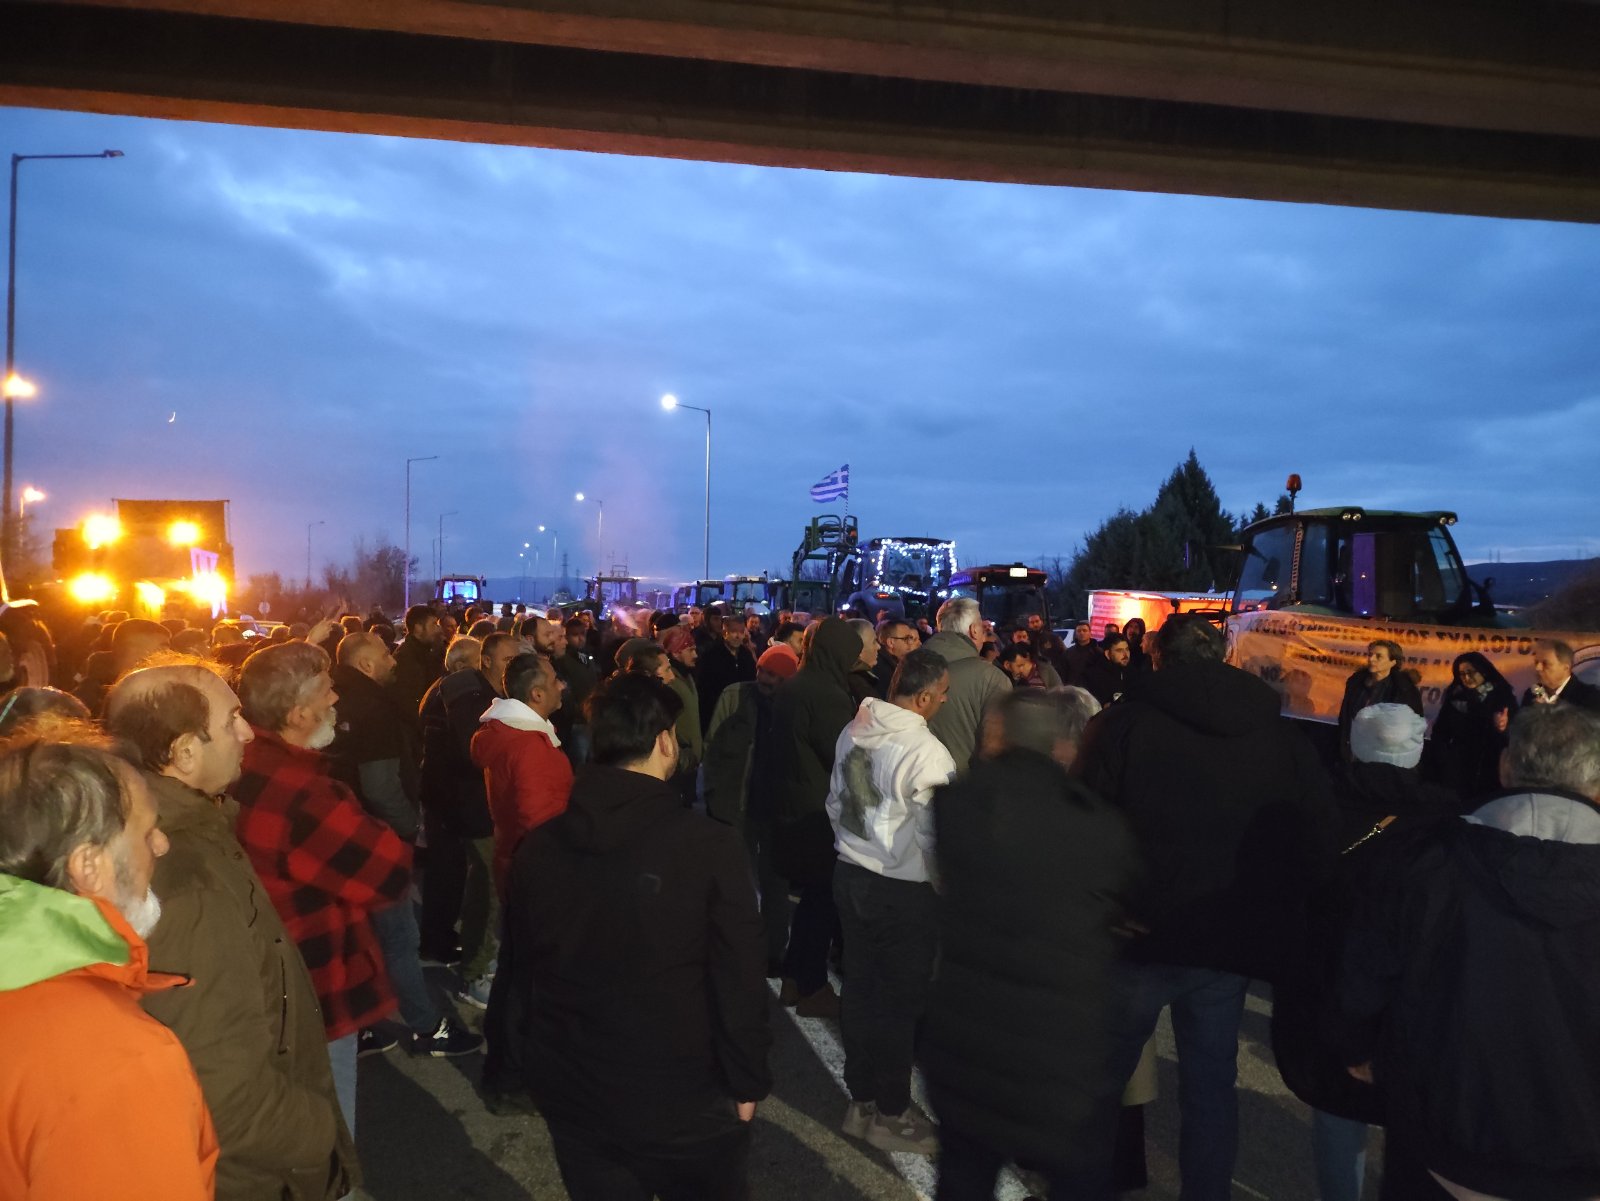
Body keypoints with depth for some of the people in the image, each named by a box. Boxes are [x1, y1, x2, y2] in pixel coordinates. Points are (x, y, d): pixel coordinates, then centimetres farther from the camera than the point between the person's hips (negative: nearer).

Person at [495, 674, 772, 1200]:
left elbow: (515, 966, 3)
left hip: (570, 1093, 4)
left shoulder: (538, 846, -6)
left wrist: (519, 1060, 17)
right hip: (682, 1096, -3)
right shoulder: (709, 845, -19)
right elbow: (738, 979, -15)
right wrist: (747, 1079, -2)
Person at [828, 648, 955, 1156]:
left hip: (851, 874, 7)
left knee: (860, 989, 17)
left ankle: (861, 1100, 31)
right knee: (900, 1001, 8)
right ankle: (891, 1114, 22)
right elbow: (936, 833, -17)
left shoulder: (852, 731, 0)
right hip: (903, 889, -7)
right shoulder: (926, 751, -22)